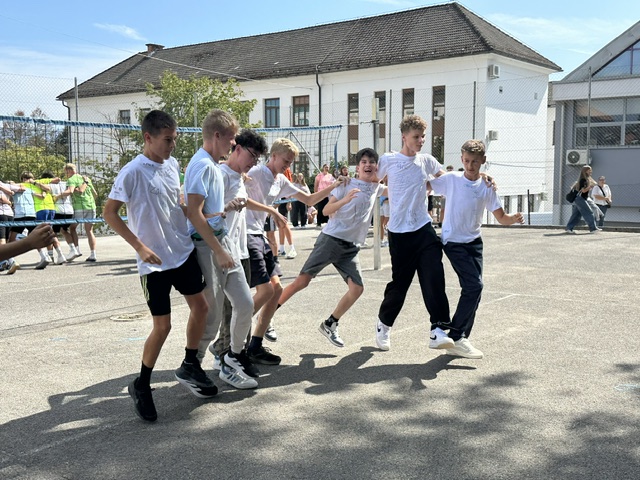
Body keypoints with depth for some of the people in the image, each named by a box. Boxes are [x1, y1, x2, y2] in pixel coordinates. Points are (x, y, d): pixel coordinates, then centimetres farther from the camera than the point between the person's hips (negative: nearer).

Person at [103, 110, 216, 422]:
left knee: (200, 307, 11)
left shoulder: (172, 164, 4)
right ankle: (141, 385, 18)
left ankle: (190, 366, 31)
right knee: (162, 326, -2)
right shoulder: (133, 172, -16)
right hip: (155, 261, -7)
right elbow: (109, 213, -13)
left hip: (183, 252, 7)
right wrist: (139, 247, -18)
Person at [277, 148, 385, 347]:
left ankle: (330, 325, 9)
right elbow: (326, 210, -7)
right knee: (302, 281, -9)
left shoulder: (376, 188, 11)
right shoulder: (346, 184, -2)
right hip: (331, 239, -5)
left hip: (351, 247, 5)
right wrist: (345, 200, -25)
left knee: (357, 288, -9)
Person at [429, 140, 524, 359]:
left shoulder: (487, 187, 4)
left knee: (473, 290, 4)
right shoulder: (450, 180, -7)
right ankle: (454, 337, -9)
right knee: (474, 285, -18)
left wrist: (514, 218, -16)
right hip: (453, 242, -5)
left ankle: (460, 341, 16)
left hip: (474, 242, 5)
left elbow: (501, 218, 4)